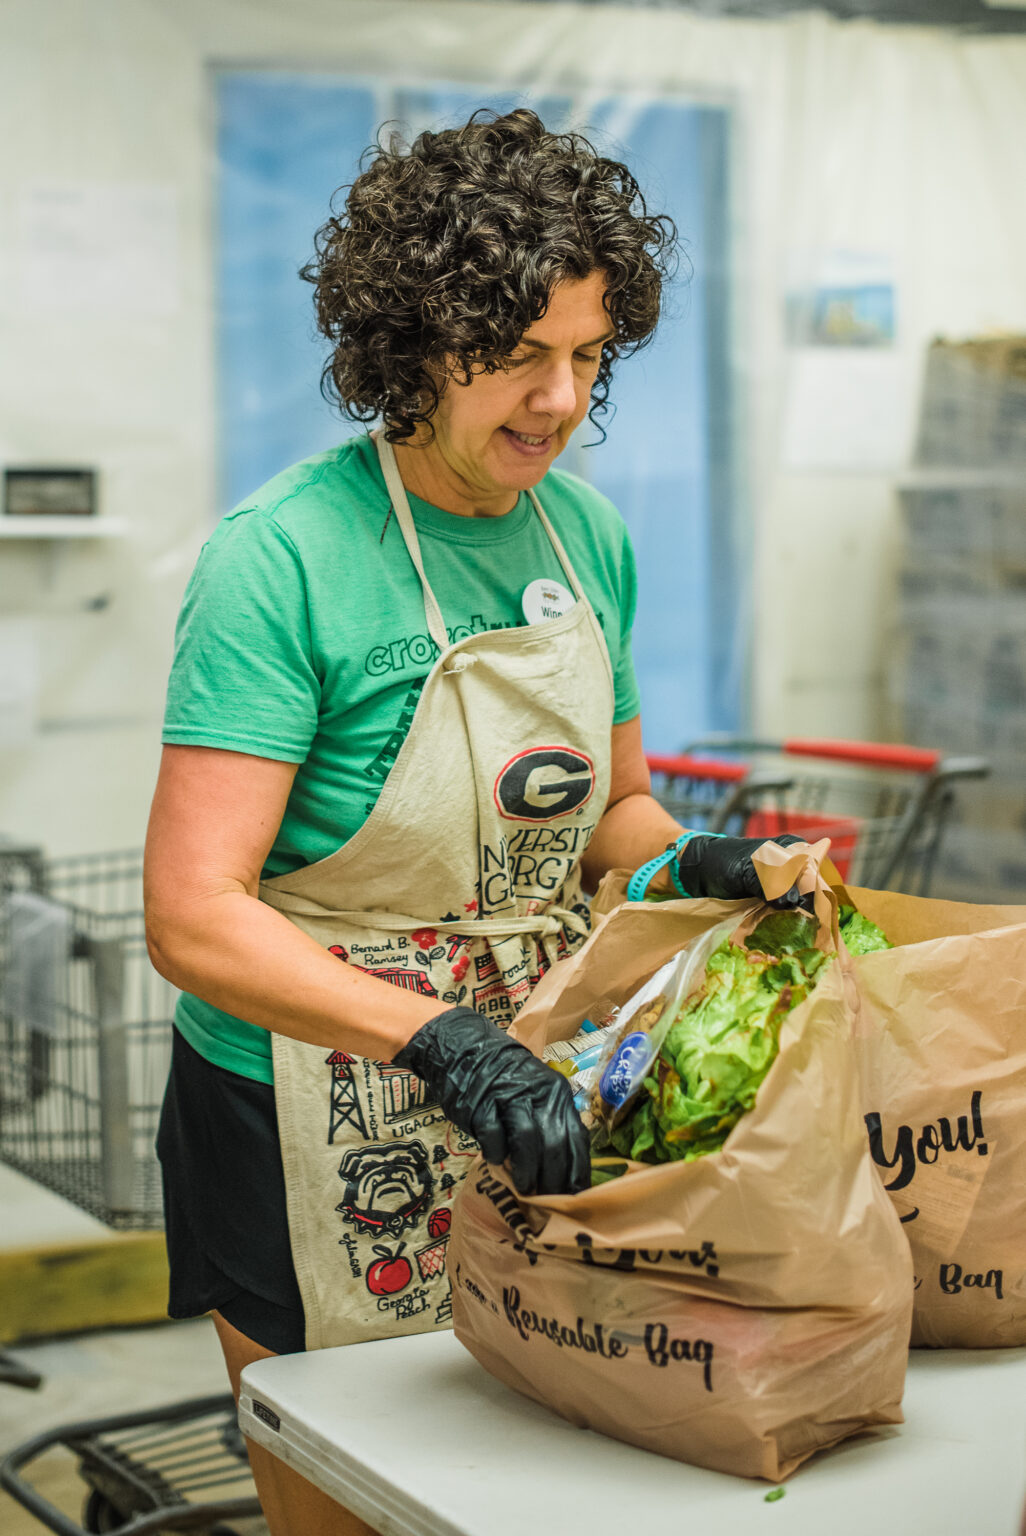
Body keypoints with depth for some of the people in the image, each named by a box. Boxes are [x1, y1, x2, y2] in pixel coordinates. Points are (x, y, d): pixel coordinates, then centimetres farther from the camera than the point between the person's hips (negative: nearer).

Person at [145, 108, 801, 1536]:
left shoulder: (585, 535, 3)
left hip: (528, 1107, 6)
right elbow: (195, 919, -24)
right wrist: (436, 1037, -36)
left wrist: (690, 864, -6)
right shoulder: (281, 557, -18)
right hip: (323, 1147, -6)